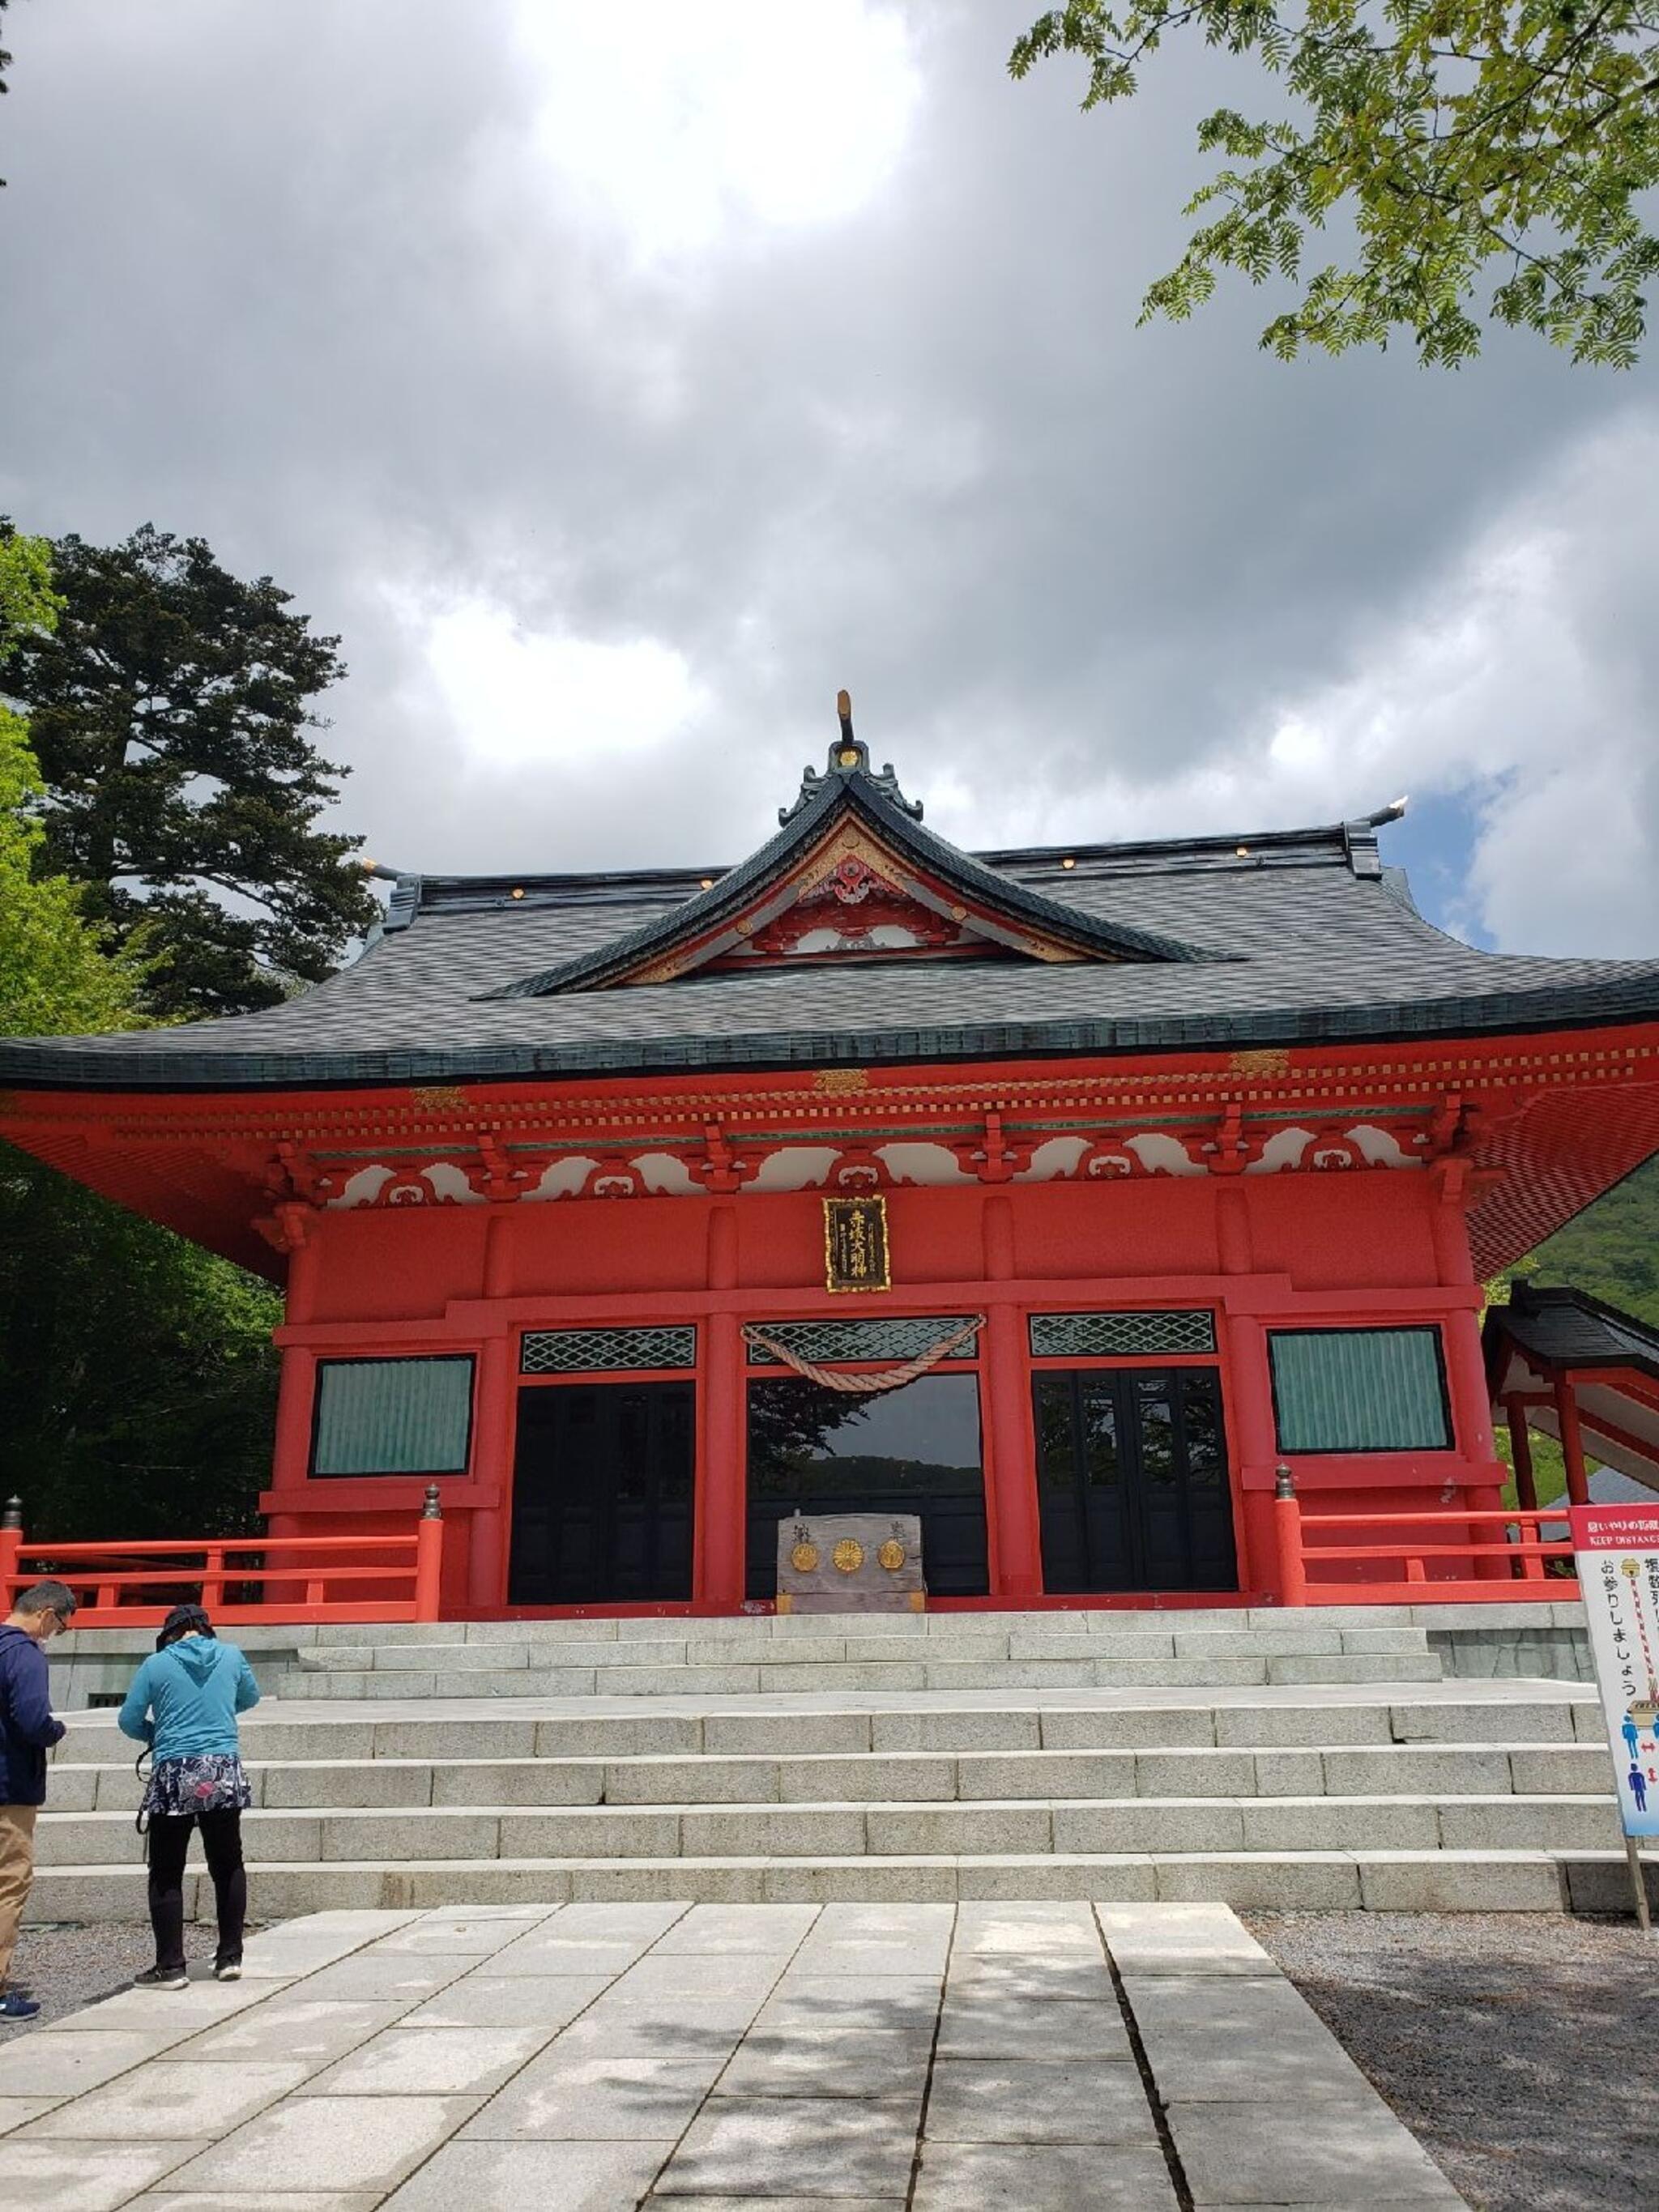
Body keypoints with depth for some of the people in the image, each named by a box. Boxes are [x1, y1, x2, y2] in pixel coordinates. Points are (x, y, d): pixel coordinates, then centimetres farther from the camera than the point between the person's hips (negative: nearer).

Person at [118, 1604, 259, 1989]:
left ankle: (171, 1967, 8)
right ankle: (230, 1957, 17)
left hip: (173, 1776, -2)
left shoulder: (157, 1664, -1)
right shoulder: (230, 1656, 5)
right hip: (224, 1772, 3)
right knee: (227, 1866, 13)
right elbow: (251, 1697, 22)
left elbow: (128, 1720, 3)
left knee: (166, 1874, 7)